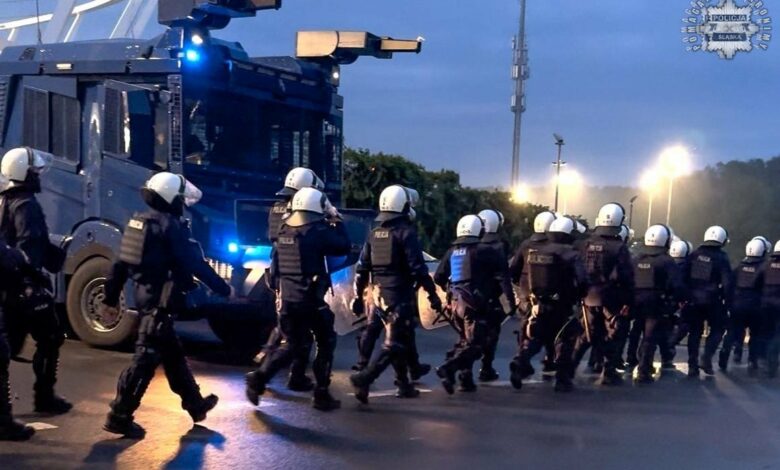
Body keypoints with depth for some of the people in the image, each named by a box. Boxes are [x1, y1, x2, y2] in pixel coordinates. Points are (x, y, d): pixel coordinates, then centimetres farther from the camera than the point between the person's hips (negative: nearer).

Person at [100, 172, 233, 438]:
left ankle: (195, 404, 31)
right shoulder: (173, 226, -14)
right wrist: (224, 289, -3)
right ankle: (120, 417, -6)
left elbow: (120, 264, 13)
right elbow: (197, 265, -14)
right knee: (147, 357, -7)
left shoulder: (139, 222, 12)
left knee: (172, 354, 18)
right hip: (160, 301, -10)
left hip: (144, 297, 10)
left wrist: (111, 299, 18)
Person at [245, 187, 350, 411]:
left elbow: (275, 267, 13)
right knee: (326, 343, 10)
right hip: (311, 299, -6)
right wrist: (337, 222, 6)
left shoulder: (284, 231, 8)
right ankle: (321, 394, 10)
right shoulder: (317, 232, -13)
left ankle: (259, 378, 0)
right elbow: (344, 247, -5)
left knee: (292, 344, 17)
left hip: (287, 298, 6)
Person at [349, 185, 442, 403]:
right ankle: (364, 378, -20)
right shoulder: (406, 232, -11)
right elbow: (419, 269, -16)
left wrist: (358, 297, 16)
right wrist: (433, 294, -10)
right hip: (400, 296, -7)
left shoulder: (374, 234, 10)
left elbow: (362, 269, 11)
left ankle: (404, 385, 25)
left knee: (402, 340, 19)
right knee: (395, 344, -7)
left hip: (379, 296, 8)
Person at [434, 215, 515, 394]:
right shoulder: (484, 251, -6)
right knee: (476, 344, -6)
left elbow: (438, 278, 15)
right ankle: (449, 368, -24)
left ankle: (466, 379, 17)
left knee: (467, 341, 20)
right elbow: (502, 276, -10)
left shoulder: (452, 252, 11)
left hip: (456, 302, 7)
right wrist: (510, 299, -6)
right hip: (475, 303, -7)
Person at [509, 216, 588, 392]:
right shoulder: (571, 254, -10)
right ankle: (562, 379, 8)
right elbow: (582, 281, -17)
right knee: (564, 342, 9)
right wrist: (577, 297, 1)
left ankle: (520, 365, -7)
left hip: (539, 305, 4)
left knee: (533, 338, 15)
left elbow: (530, 280, 10)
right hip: (561, 306, -4)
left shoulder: (536, 253, 6)